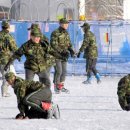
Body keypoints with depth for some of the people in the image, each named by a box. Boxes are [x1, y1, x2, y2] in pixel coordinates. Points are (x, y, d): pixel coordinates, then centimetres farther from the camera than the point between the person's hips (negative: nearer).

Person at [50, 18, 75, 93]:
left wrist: (71, 50, -5)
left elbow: (69, 44, 16)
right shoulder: (55, 33, -13)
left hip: (64, 56, 7)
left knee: (64, 71, 9)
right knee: (58, 71, -8)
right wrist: (62, 52, -26)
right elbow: (54, 45, -19)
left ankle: (61, 86, 20)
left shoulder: (66, 33, 11)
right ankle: (56, 86, 5)